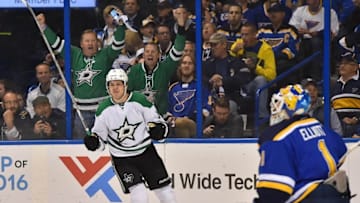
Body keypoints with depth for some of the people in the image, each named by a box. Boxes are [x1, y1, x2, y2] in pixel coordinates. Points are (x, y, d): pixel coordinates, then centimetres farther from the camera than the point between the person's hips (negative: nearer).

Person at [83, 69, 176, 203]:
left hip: (146, 152, 1)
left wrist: (157, 129, -22)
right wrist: (93, 141, -17)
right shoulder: (104, 109, -8)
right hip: (122, 159, -1)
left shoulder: (139, 100, -11)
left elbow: (156, 120, -1)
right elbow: (100, 135, 4)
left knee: (164, 190, 6)